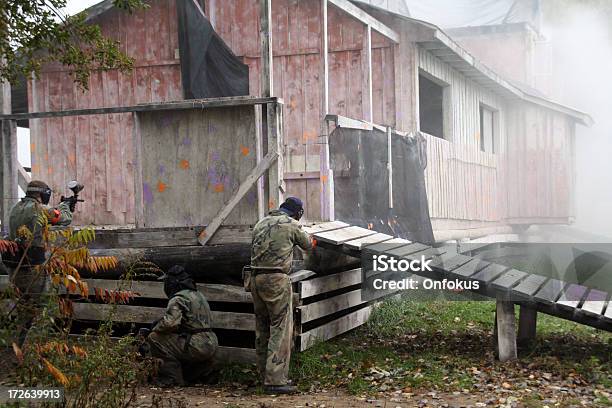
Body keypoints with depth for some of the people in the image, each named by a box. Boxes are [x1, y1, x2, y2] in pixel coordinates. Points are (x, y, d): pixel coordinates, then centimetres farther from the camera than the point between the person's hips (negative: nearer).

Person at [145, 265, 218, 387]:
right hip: (211, 345, 9)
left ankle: (172, 377, -7)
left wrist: (154, 329, -3)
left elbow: (170, 323, -24)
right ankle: (203, 368, 20)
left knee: (154, 338, -8)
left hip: (197, 347, -9)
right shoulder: (198, 294, 21)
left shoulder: (179, 298, -10)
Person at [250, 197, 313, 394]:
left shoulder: (261, 223, 16)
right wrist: (300, 234, 33)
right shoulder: (290, 224, -2)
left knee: (262, 328, 13)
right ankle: (275, 380, -11)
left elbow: (256, 247, 17)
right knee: (281, 328, -6)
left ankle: (265, 375, 19)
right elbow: (307, 244, 10)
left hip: (256, 278, 7)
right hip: (276, 279, -7)